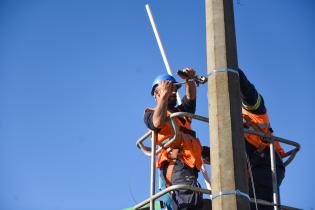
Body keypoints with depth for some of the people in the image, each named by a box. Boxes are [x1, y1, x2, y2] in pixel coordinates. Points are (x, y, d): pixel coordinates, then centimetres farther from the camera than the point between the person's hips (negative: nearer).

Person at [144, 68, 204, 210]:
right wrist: (164, 95, 1)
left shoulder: (180, 112, 37)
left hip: (189, 164, 7)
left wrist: (189, 80, 3)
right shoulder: (151, 113, 17)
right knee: (192, 198, -32)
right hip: (176, 162, -7)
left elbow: (190, 97, 22)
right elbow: (158, 123, -6)